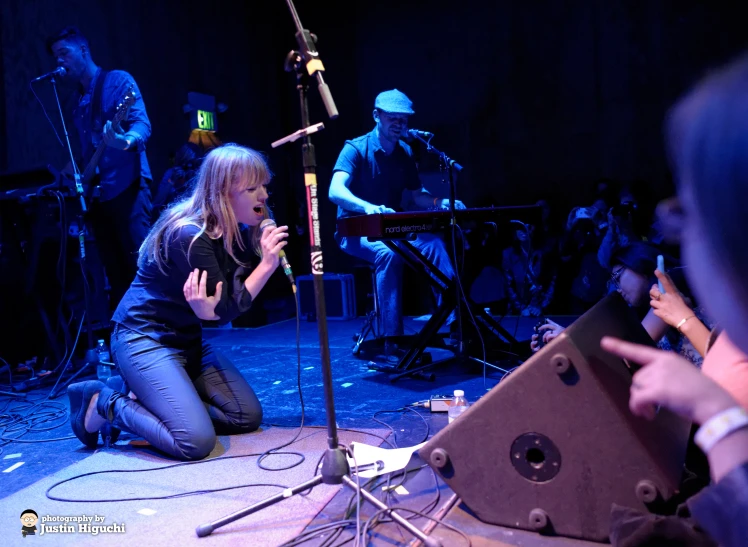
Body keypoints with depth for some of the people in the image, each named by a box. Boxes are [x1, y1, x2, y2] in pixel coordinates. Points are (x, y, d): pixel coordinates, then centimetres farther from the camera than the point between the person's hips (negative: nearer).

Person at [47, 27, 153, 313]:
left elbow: (142, 122, -14)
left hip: (126, 186, -7)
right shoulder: (79, 99, 21)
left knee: (140, 265, -10)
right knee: (115, 272, 9)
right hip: (97, 192, 7)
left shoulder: (118, 81, 0)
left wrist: (126, 141, -33)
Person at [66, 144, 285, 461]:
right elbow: (225, 311, -20)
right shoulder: (189, 236, -24)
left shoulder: (235, 232, 1)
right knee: (196, 441, -21)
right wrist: (267, 264, -22)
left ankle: (151, 400, 13)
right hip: (144, 339, -9)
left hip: (187, 340, 9)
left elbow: (228, 304, -2)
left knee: (248, 417, 2)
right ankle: (104, 404, 0)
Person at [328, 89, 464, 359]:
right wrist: (368, 208, -48)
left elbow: (418, 196, 14)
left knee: (433, 243, -25)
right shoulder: (356, 149, -11)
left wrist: (441, 202, -9)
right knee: (388, 253, -38)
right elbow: (335, 191, -27)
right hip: (357, 231, -5)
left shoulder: (405, 153, 8)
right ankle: (392, 341, -35)